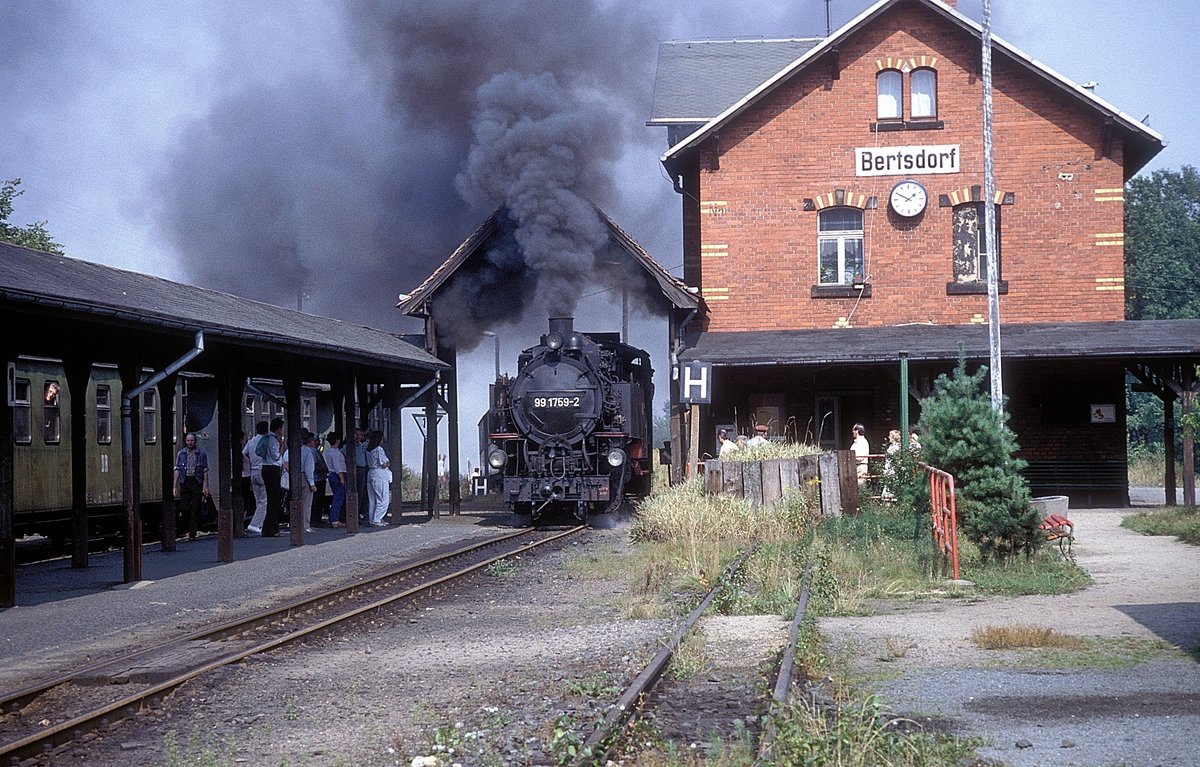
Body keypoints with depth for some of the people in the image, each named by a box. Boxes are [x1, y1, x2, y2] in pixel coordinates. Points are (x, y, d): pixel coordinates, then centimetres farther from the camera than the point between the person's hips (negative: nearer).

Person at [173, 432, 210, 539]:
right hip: (185, 482, 2)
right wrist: (175, 486, 0)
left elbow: (205, 471, 4)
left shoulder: (201, 454, 4)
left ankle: (192, 533, 1)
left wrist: (205, 487, -2)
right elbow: (177, 470, 7)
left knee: (195, 509, -3)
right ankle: (189, 527, 24)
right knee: (183, 508, -2)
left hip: (197, 482, -2)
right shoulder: (181, 454, 9)